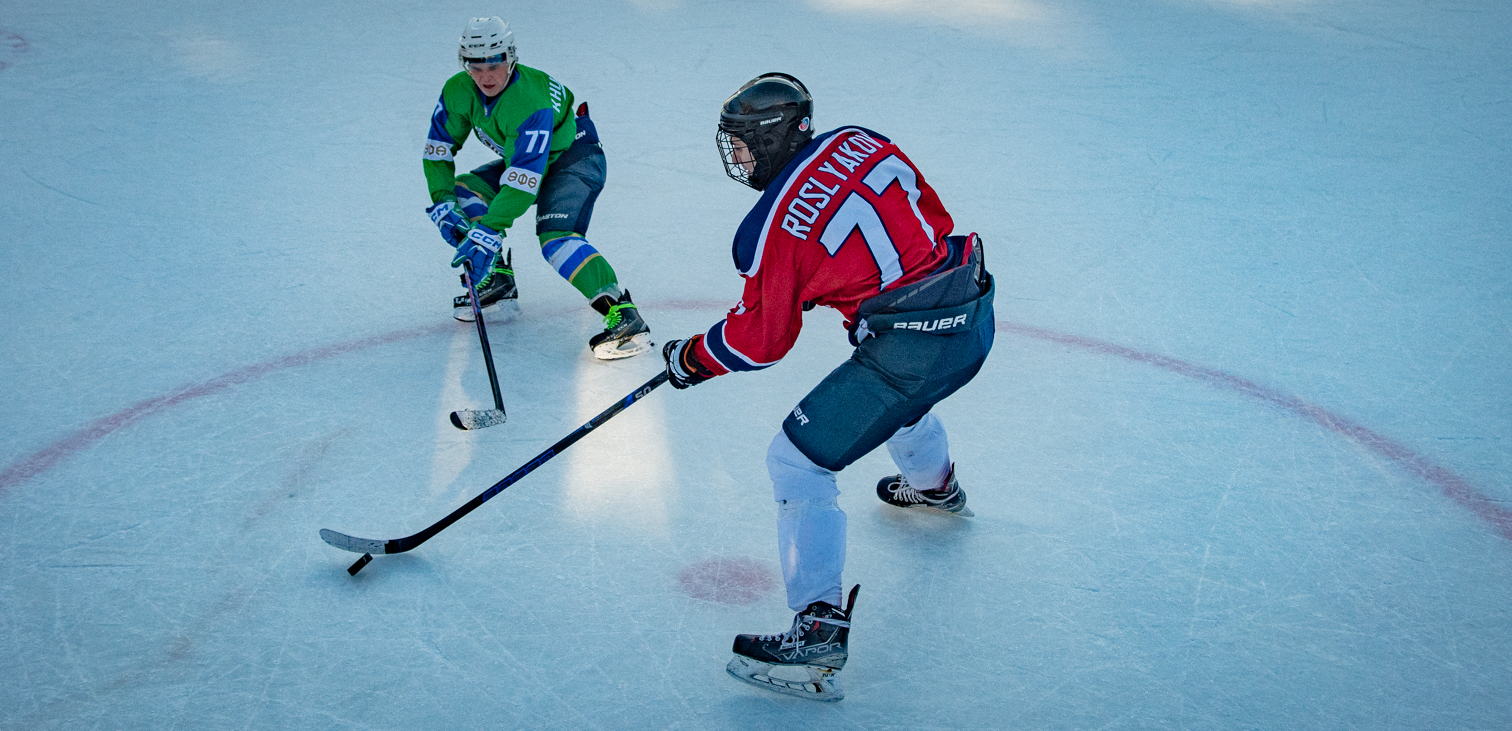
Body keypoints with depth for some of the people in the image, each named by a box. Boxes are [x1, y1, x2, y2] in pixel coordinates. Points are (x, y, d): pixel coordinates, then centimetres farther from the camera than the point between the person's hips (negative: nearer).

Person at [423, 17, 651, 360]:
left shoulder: (532, 101, -36)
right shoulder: (458, 92, -13)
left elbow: (524, 180, -40)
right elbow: (438, 149, -1)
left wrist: (487, 232, -44)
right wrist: (442, 202, -15)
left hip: (575, 156, -8)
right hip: (522, 159, 8)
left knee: (556, 235, -29)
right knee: (463, 193, -5)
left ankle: (624, 316, -36)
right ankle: (498, 282, 6)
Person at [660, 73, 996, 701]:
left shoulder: (772, 227, -12)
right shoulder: (860, 141, 5)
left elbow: (759, 339, -3)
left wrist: (690, 360, 13)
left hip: (913, 348, -8)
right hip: (974, 310, 9)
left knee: (797, 460, 0)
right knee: (899, 391, 40)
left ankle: (819, 630, -6)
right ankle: (934, 484, 69)